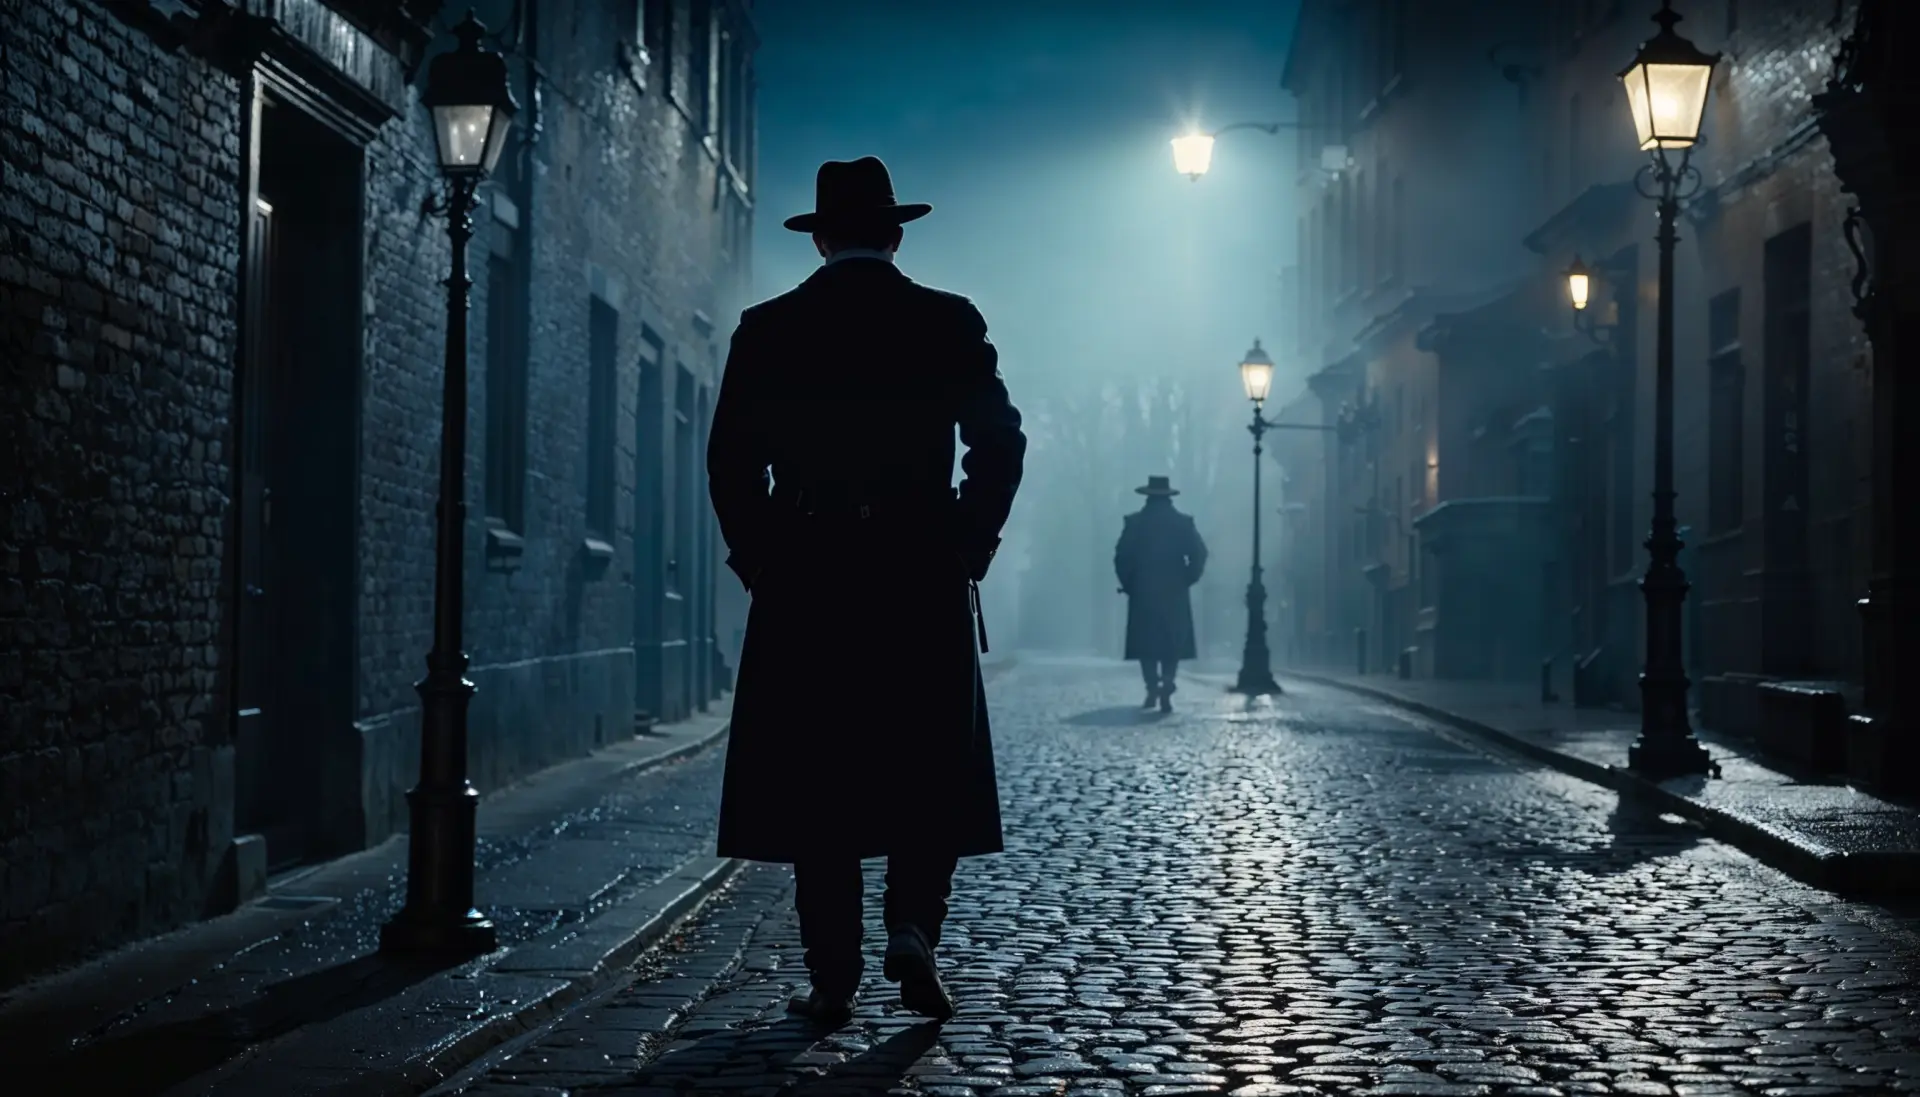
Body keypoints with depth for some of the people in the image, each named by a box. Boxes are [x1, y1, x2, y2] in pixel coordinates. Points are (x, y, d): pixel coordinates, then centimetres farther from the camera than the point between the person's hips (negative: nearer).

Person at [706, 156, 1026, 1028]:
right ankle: (912, 929, -5)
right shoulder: (949, 323, 1)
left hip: (803, 581, 1)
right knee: (930, 773, 12)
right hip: (924, 580, 0)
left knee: (815, 782, 6)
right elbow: (1000, 441, -3)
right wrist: (969, 548, 5)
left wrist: (761, 562, 8)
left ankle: (832, 978, 6)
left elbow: (730, 458, -1)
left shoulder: (767, 329, 3)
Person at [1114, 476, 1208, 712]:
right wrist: (1186, 580, 5)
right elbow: (1199, 555, -6)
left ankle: (1152, 688, -6)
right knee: (1172, 645, 7)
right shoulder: (1183, 522, 0)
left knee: (1146, 643, 8)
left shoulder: (1134, 522, -2)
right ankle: (1166, 692, -7)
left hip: (1142, 594, -1)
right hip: (1174, 594, 1)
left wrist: (1129, 584, 3)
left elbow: (1121, 557, -7)